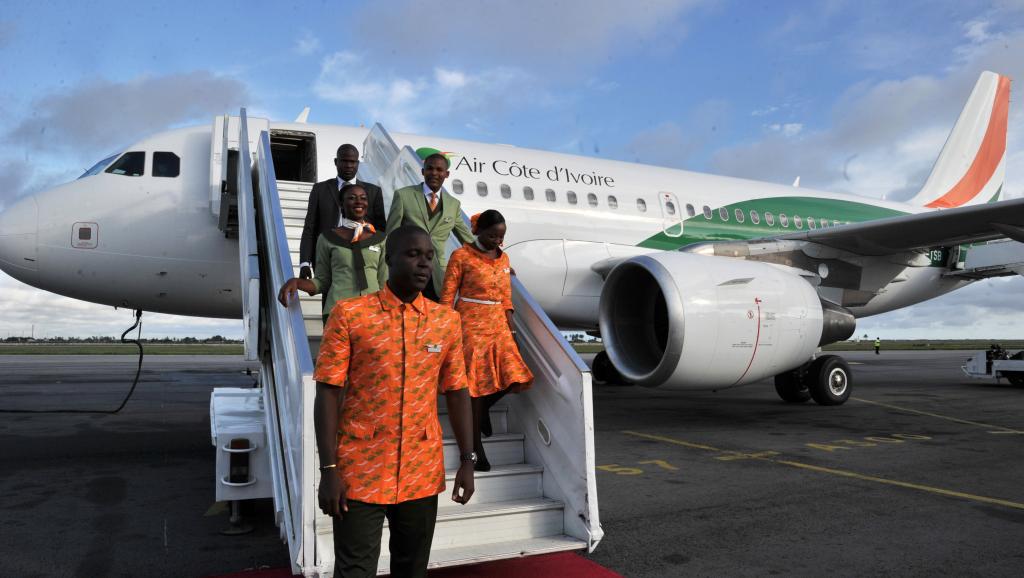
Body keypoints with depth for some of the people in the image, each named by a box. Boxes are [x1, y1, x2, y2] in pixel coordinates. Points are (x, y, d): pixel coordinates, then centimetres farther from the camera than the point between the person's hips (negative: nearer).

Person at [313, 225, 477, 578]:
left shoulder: (447, 321, 4)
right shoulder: (349, 314, -6)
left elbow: (456, 393, 8)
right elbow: (328, 393, -7)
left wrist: (467, 461, 5)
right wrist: (329, 469, -11)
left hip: (423, 474, 3)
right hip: (360, 473, -3)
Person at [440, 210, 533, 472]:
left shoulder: (503, 258, 11)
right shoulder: (461, 256, -6)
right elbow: (447, 296, -5)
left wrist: (511, 329, 11)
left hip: (497, 325, 6)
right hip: (471, 326, -5)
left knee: (514, 376, -6)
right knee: (476, 383, -2)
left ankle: (483, 409, 26)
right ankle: (477, 448, 12)